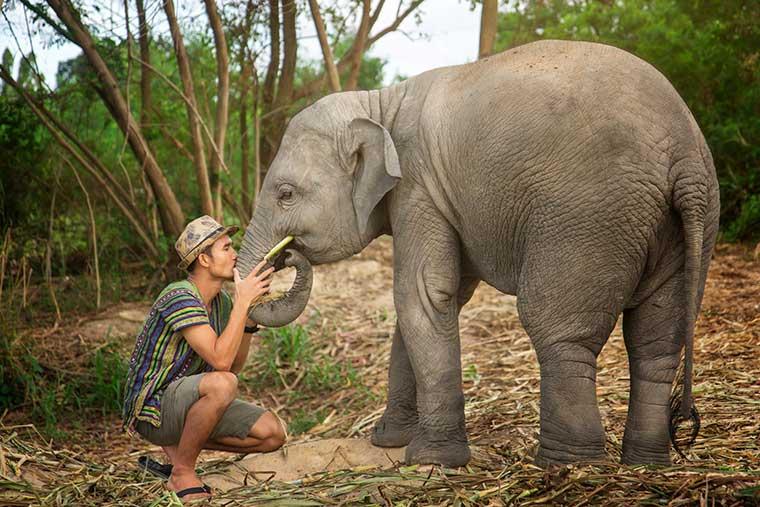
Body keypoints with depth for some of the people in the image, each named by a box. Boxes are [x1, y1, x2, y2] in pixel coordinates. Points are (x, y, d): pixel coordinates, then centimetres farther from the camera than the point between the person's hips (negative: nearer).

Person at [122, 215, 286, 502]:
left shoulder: (221, 301, 5)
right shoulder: (181, 297, -23)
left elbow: (235, 365, 9)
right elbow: (220, 361, -31)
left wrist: (250, 318, -4)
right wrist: (242, 302, -27)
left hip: (188, 404, 9)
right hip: (150, 410, -8)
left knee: (272, 434, -4)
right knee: (222, 384, -37)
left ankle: (179, 444, 11)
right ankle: (182, 474, -17)